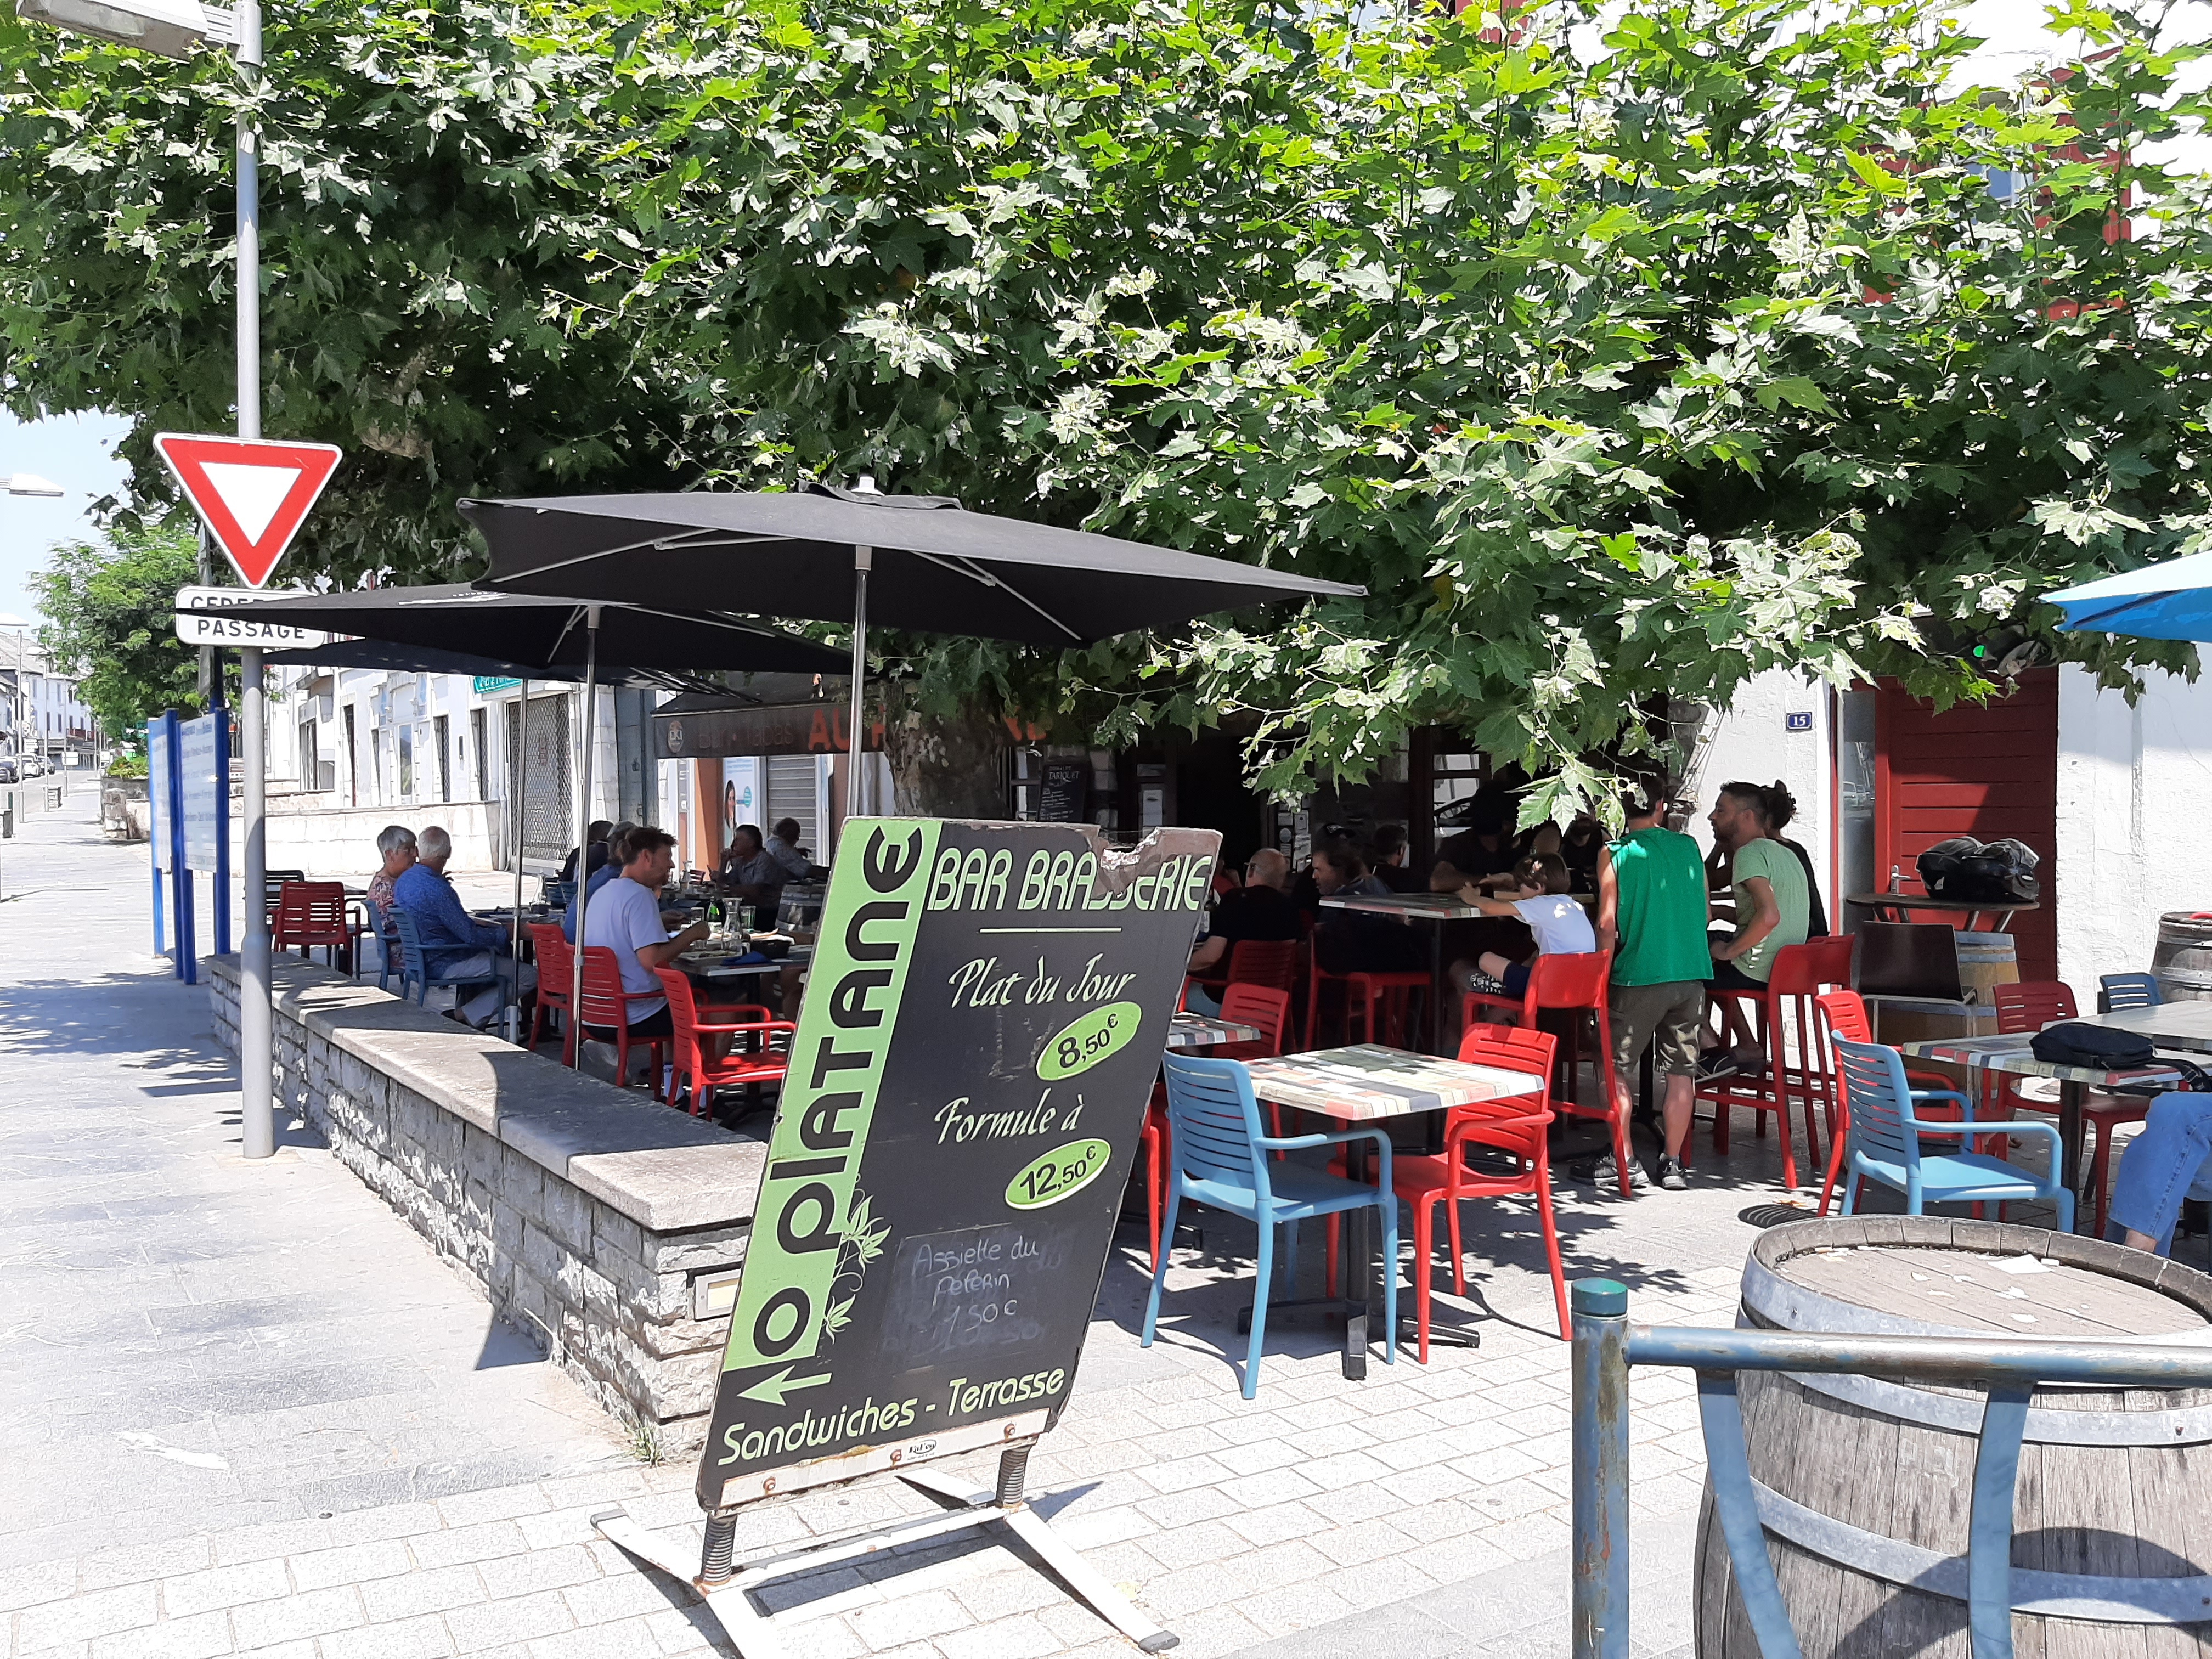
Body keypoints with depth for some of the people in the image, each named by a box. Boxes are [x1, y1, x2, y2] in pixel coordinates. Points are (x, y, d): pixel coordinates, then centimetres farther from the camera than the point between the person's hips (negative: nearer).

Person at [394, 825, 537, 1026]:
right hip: (447, 964, -10)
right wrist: (506, 934, -9)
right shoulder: (437, 889, -26)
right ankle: (467, 1017, -7)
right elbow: (470, 935, -24)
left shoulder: (403, 881, 4)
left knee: (499, 949, 30)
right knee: (530, 976, -15)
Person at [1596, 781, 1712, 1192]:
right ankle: (1673, 1163, 12)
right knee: (1681, 1073, 8)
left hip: (1638, 977, -4)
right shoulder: (1689, 847, 7)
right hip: (1691, 974, 4)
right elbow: (1704, 912, 14)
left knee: (1618, 1069, 8)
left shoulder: (1616, 854, -4)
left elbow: (1608, 926, -6)